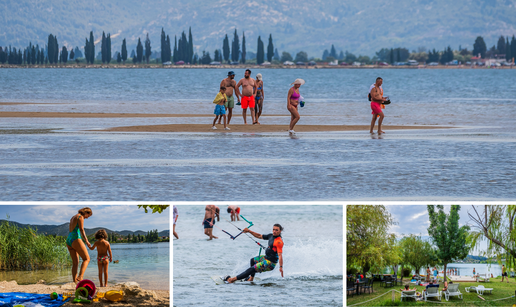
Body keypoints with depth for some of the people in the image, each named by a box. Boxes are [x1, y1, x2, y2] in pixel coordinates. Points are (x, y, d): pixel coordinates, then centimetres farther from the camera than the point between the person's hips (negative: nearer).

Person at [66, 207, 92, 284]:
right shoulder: (80, 217, -3)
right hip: (76, 239, -9)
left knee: (75, 263, 8)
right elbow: (81, 230, -13)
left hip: (68, 240, 9)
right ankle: (80, 276, -26)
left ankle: (75, 281, -2)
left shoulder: (73, 218, 24)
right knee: (86, 259, -7)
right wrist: (86, 241, -14)